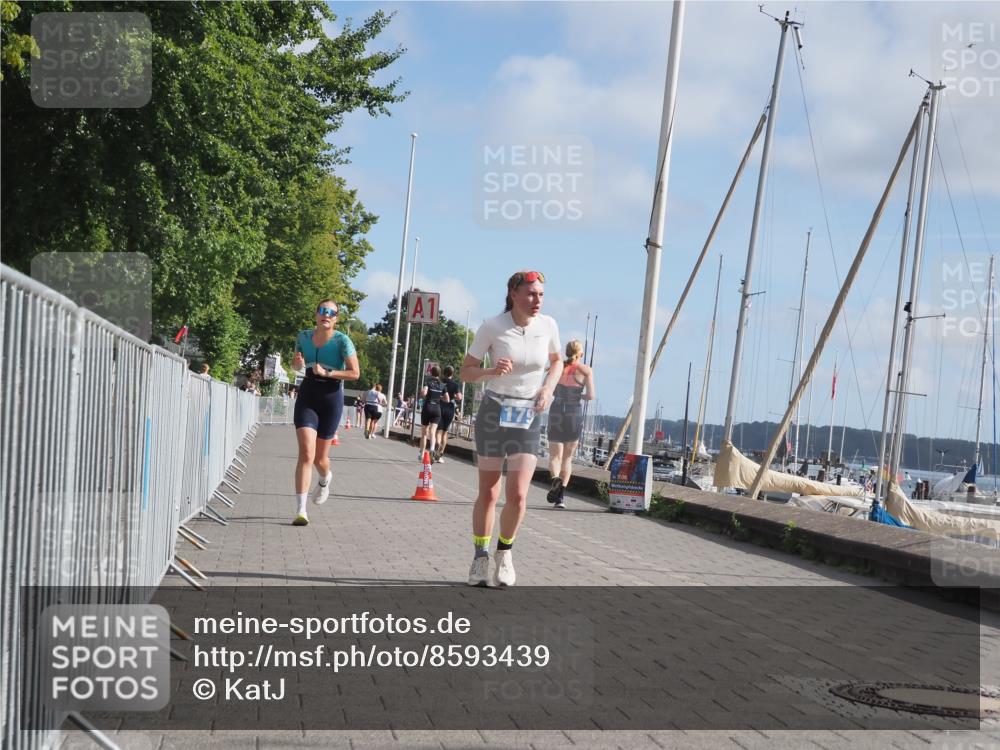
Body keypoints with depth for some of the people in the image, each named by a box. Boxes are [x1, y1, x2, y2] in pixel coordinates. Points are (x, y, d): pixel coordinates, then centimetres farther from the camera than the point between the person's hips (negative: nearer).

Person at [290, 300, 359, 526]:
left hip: (331, 398, -1)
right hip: (307, 396, 2)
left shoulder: (342, 341, -10)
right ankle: (301, 510, -14)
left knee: (319, 457, 9)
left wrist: (327, 373, -23)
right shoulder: (304, 336, 2)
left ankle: (325, 480, 48)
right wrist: (297, 362, -7)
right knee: (306, 454, -14)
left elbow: (355, 373, -13)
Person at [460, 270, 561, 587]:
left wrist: (548, 387, -3)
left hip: (528, 416, 2)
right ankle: (480, 558, 21)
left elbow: (556, 361, 15)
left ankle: (505, 552, 17)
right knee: (488, 492, 4)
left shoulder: (548, 326, -4)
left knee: (518, 494, -8)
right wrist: (492, 371, -25)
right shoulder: (492, 327, -12)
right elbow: (466, 372, -6)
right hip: (494, 412, -2)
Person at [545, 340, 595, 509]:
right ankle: (561, 497, 5)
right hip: (575, 414, 0)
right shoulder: (586, 370, -3)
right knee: (567, 457, 12)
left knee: (555, 456, 3)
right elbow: (591, 396, -9)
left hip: (556, 413, 0)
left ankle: (556, 478, -29)